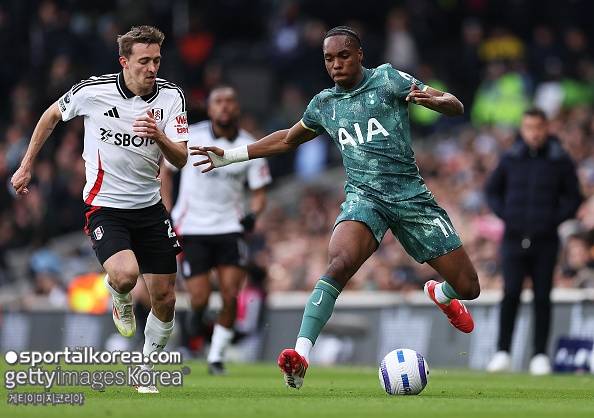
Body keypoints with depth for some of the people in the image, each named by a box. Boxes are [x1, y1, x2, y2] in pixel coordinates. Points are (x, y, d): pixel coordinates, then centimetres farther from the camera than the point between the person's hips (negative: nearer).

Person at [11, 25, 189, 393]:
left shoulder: (171, 96, -6)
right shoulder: (93, 91, -13)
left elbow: (180, 159, -11)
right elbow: (52, 115, 7)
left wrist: (159, 136, -32)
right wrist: (26, 166, 12)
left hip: (150, 208, 3)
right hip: (104, 207, -3)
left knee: (165, 299, 2)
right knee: (125, 274, -29)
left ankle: (147, 371, 25)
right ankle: (121, 301, 10)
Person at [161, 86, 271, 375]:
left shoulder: (249, 146, -3)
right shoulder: (190, 137, -7)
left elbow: (259, 192, 4)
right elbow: (165, 171, 7)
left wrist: (253, 214, -18)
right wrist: (166, 214, -1)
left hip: (230, 228, 1)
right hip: (192, 228, -1)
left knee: (231, 296, -10)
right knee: (200, 298, -8)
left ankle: (216, 357, 7)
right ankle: (197, 313, 30)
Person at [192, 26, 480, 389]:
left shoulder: (387, 79, -1)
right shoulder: (324, 104, 10)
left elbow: (456, 107, -4)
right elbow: (288, 139, 30)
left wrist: (433, 100, -28)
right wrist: (230, 156, 27)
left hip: (411, 196, 0)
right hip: (364, 195, 1)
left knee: (468, 287, 2)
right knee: (340, 263, -33)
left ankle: (441, 295, 41)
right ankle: (302, 354, -39)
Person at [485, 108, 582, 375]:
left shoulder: (561, 161, 2)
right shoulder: (510, 159, 5)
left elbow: (573, 197, 9)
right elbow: (491, 189, 17)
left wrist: (555, 219, -4)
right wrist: (505, 214, 3)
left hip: (545, 241, 0)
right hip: (514, 240, 0)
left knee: (542, 297, 1)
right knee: (511, 294, -9)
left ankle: (540, 356, 7)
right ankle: (502, 353, -5)